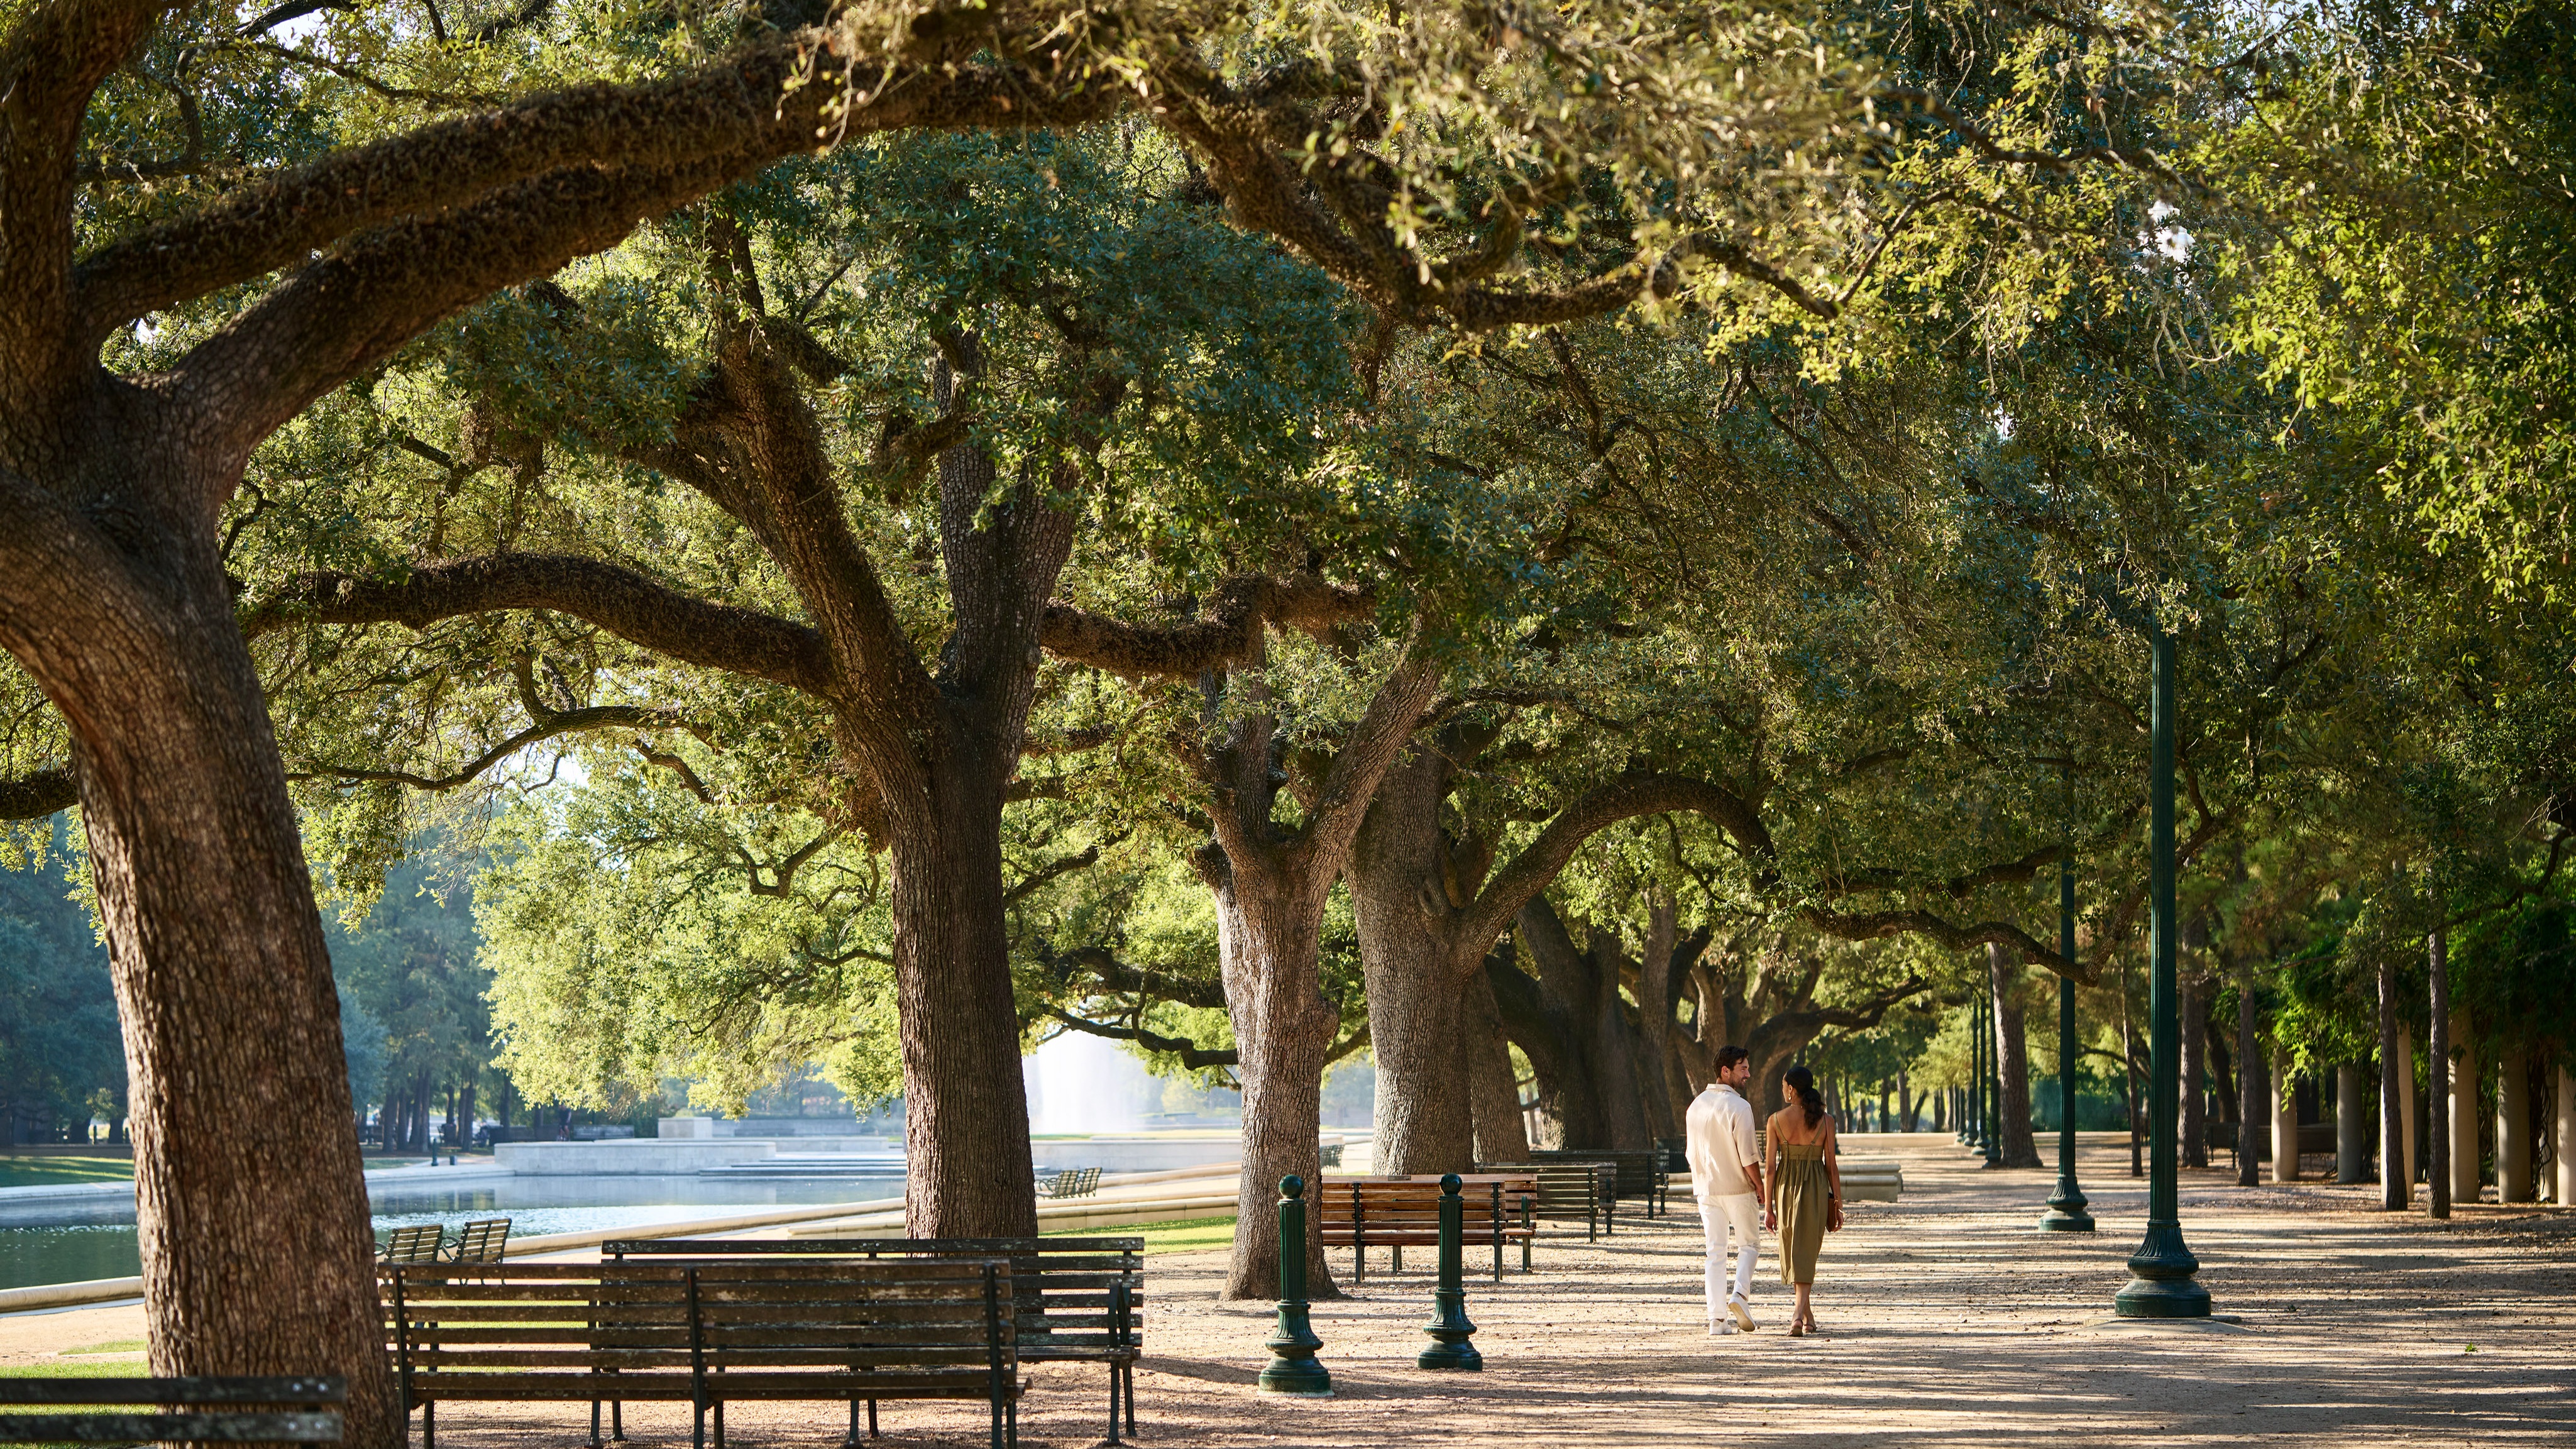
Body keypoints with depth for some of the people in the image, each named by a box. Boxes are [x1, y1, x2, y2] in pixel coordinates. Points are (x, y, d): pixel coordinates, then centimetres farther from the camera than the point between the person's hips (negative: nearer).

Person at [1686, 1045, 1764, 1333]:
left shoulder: (1697, 1105, 7)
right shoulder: (1739, 1107, -14)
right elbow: (1748, 1156, -17)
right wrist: (1760, 1187, -6)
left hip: (1707, 1189, 5)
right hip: (1739, 1188, -5)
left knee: (1715, 1251, 7)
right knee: (1748, 1244, 10)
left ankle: (1716, 1317, 1)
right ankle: (1740, 1295, -12)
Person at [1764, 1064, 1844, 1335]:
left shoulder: (1776, 1120, -6)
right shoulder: (1825, 1121, -5)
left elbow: (1770, 1167, -5)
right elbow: (1831, 1166, -3)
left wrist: (1769, 1208, 1)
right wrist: (1838, 1204, 5)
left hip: (1786, 1188, 0)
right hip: (1816, 1190, 0)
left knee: (1792, 1252, 16)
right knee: (1806, 1252, 5)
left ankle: (1807, 1316, 25)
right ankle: (1799, 1314, -14)